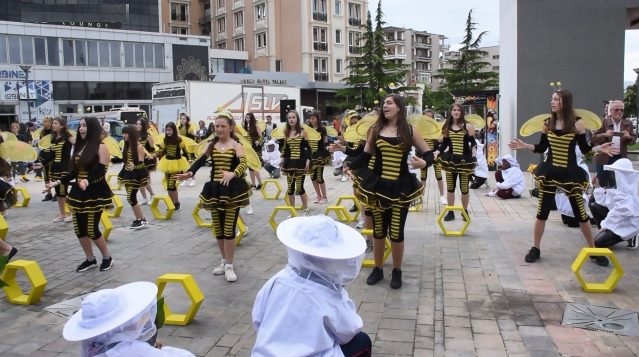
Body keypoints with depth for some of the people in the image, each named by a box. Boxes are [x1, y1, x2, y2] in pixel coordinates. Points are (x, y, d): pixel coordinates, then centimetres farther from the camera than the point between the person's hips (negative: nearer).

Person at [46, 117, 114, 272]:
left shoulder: (101, 147, -9)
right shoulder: (80, 146, 12)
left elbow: (101, 172, -18)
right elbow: (74, 171, 16)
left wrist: (88, 181, -35)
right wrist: (58, 182, 7)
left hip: (95, 193, -7)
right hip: (78, 192, 7)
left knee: (92, 229, -5)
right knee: (79, 228, 8)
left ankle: (107, 257, 15)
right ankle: (90, 259, 24)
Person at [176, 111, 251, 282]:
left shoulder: (237, 146, -6)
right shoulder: (211, 145, 8)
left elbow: (243, 164, -21)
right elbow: (201, 160, -2)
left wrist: (233, 174, -42)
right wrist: (190, 173, -22)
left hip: (232, 189, -5)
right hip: (215, 189, 5)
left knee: (229, 229, -4)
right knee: (217, 229, 12)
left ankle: (229, 266, 8)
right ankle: (224, 261, 29)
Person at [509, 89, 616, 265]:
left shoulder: (577, 123, -6)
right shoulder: (547, 123, 2)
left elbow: (584, 148, 0)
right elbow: (542, 148, 7)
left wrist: (599, 148, -17)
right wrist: (524, 146, -6)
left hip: (570, 173, -2)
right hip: (549, 172, 2)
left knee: (580, 212, 5)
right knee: (542, 211, 4)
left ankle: (593, 250, 22)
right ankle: (535, 249, 16)